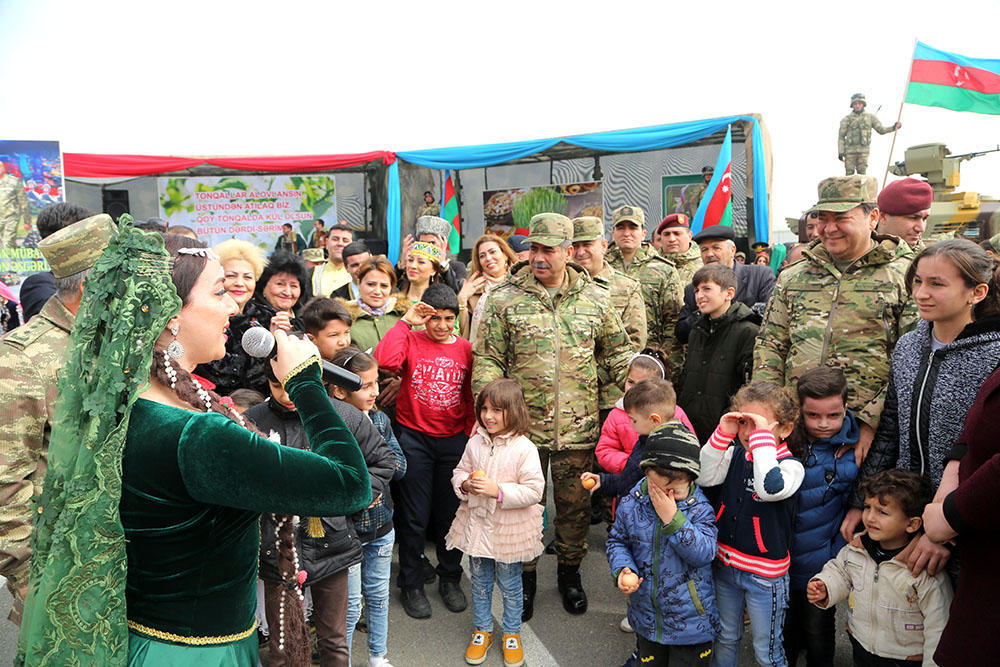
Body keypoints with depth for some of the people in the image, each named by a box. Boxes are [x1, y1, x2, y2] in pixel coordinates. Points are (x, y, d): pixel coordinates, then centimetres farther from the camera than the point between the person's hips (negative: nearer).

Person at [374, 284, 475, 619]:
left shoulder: (465, 349, 5)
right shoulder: (411, 341, -2)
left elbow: (472, 398, 9)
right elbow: (386, 361, -25)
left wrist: (472, 436, 3)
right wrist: (405, 322, -17)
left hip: (454, 441, 2)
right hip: (415, 438, -2)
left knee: (451, 513, 12)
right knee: (415, 516, 5)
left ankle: (450, 579, 32)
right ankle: (411, 585, 23)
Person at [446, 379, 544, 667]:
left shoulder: (524, 449, -18)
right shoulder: (475, 443, -3)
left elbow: (534, 491, -18)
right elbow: (459, 471, 9)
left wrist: (498, 491, -26)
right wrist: (465, 484, -13)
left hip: (508, 530, -4)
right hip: (476, 524, 4)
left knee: (510, 586, 14)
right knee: (479, 583, 19)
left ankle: (512, 634, 35)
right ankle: (482, 631, 39)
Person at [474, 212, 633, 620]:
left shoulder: (593, 298, 5)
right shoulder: (505, 299, -2)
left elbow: (617, 351, 14)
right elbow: (488, 360, -1)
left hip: (579, 428, 2)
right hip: (522, 426, -1)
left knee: (576, 504, 13)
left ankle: (570, 573, 36)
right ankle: (525, 578, 31)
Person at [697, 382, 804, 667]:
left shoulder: (790, 465, -17)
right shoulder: (735, 454, -2)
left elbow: (771, 488, -38)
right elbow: (704, 476, -14)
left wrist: (763, 437, -34)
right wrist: (723, 433, -19)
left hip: (764, 574, -5)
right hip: (725, 564, 5)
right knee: (726, 638, 25)